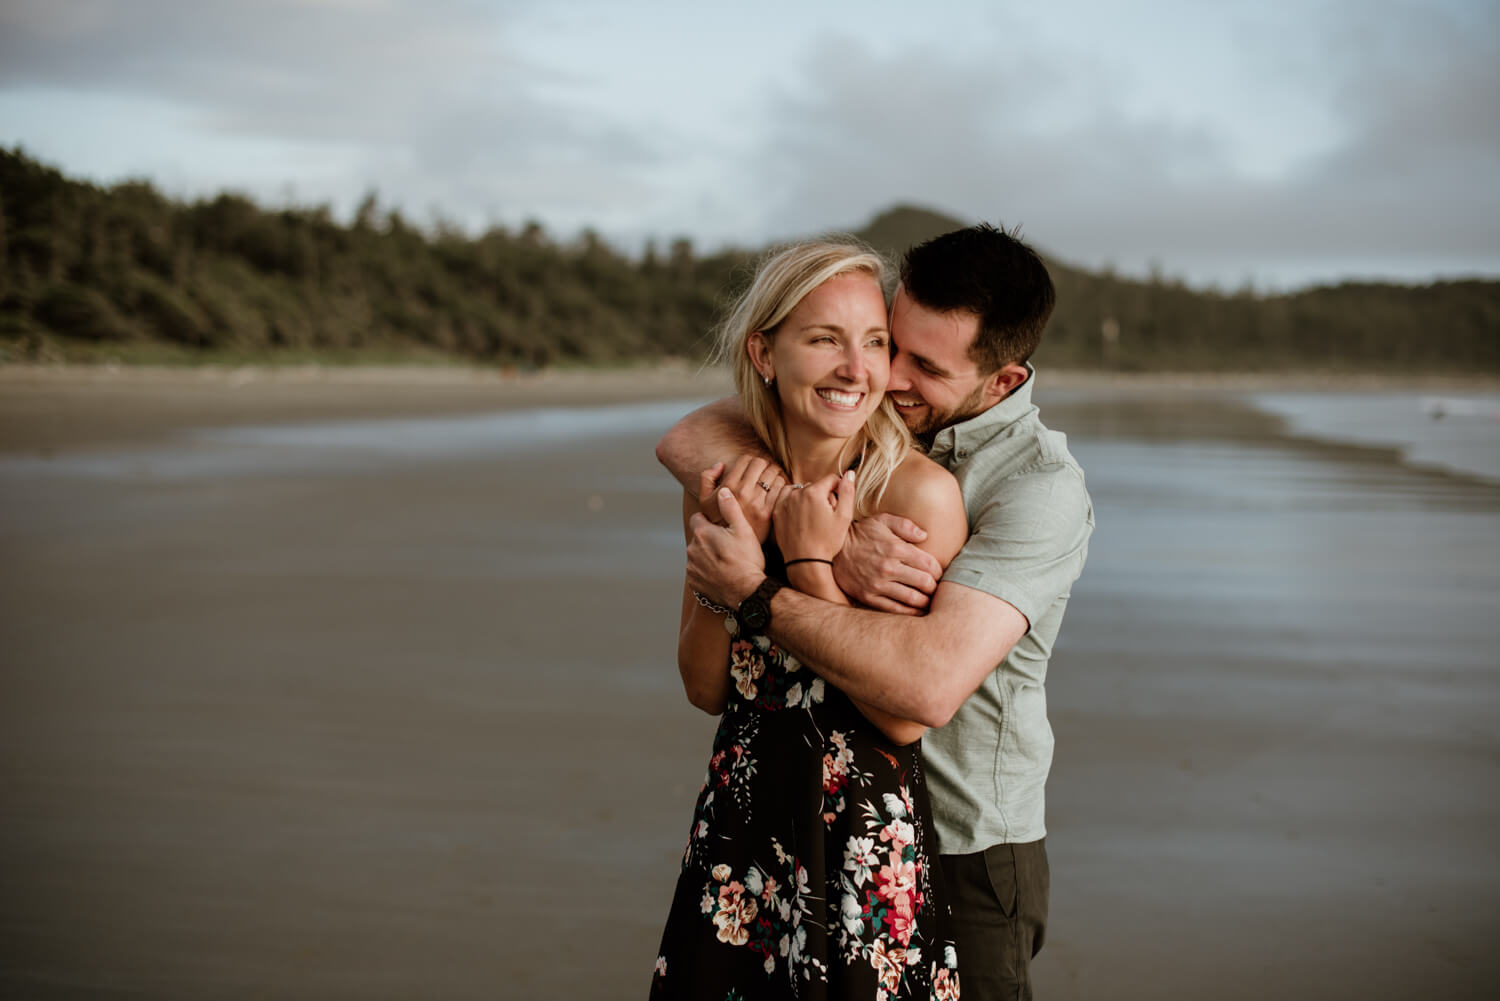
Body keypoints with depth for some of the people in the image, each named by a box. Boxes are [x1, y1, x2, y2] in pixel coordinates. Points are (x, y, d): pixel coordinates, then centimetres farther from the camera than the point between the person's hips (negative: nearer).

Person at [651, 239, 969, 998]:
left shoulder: (920, 493, -16)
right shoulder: (722, 483, -2)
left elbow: (905, 717, -16)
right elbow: (705, 689, -1)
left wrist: (810, 565, -20)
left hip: (869, 846, -4)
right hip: (738, 829, 4)